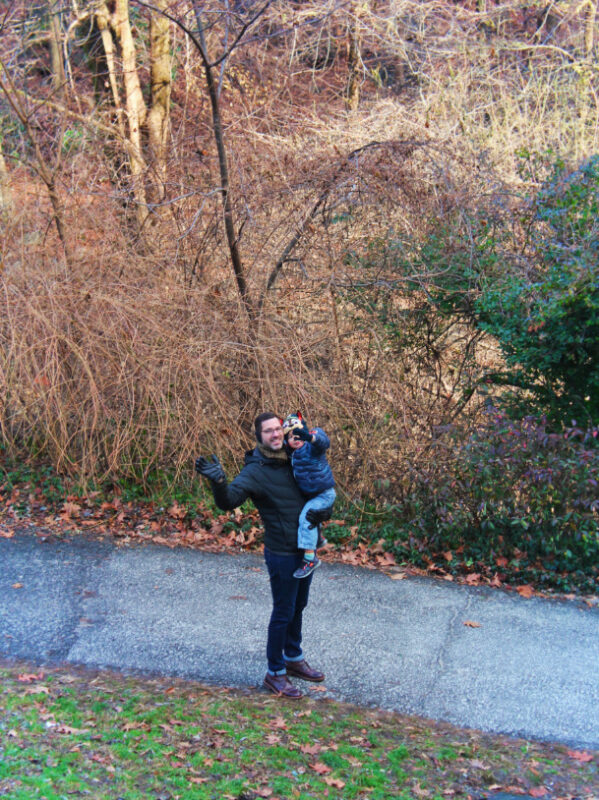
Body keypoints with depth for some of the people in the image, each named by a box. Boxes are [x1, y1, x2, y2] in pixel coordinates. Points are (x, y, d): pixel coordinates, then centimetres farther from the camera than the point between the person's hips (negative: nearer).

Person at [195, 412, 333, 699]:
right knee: (283, 613, 2)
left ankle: (294, 659, 39)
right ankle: (275, 673, 16)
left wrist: (324, 511, -7)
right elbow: (229, 500, -33)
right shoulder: (255, 471, -18)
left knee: (298, 608, 22)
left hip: (306, 550, 7)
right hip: (282, 554, -7)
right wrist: (218, 481, -54)